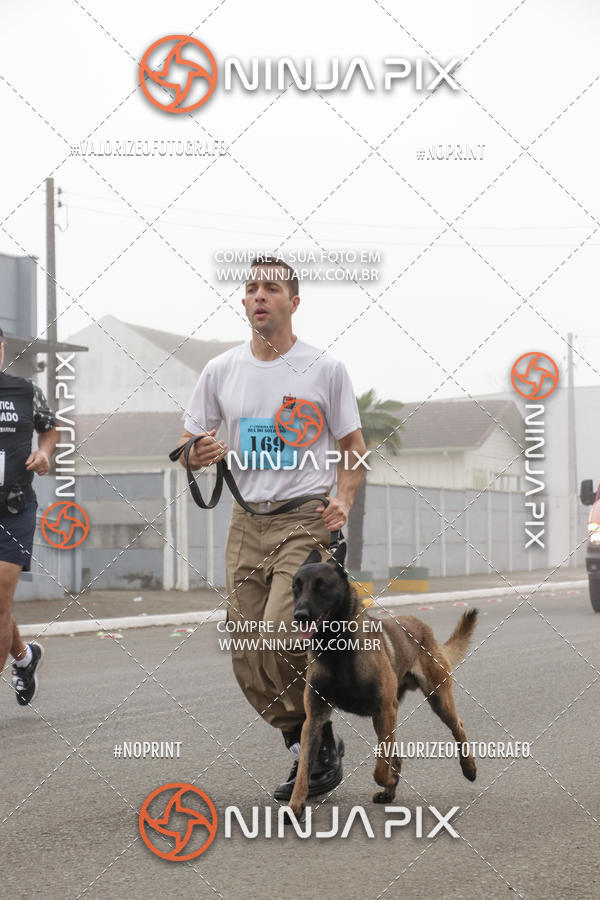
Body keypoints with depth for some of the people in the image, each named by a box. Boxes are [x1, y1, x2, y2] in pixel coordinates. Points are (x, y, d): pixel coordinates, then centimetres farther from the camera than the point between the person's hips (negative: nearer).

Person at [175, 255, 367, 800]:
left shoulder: (325, 369, 1)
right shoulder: (221, 371, 9)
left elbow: (352, 448, 7)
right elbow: (188, 444, 14)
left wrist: (344, 500, -10)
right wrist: (198, 455, -10)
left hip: (306, 520, -4)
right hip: (247, 524, 5)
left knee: (279, 637, -20)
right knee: (248, 660, 3)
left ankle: (323, 742, 1)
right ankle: (308, 750, 20)